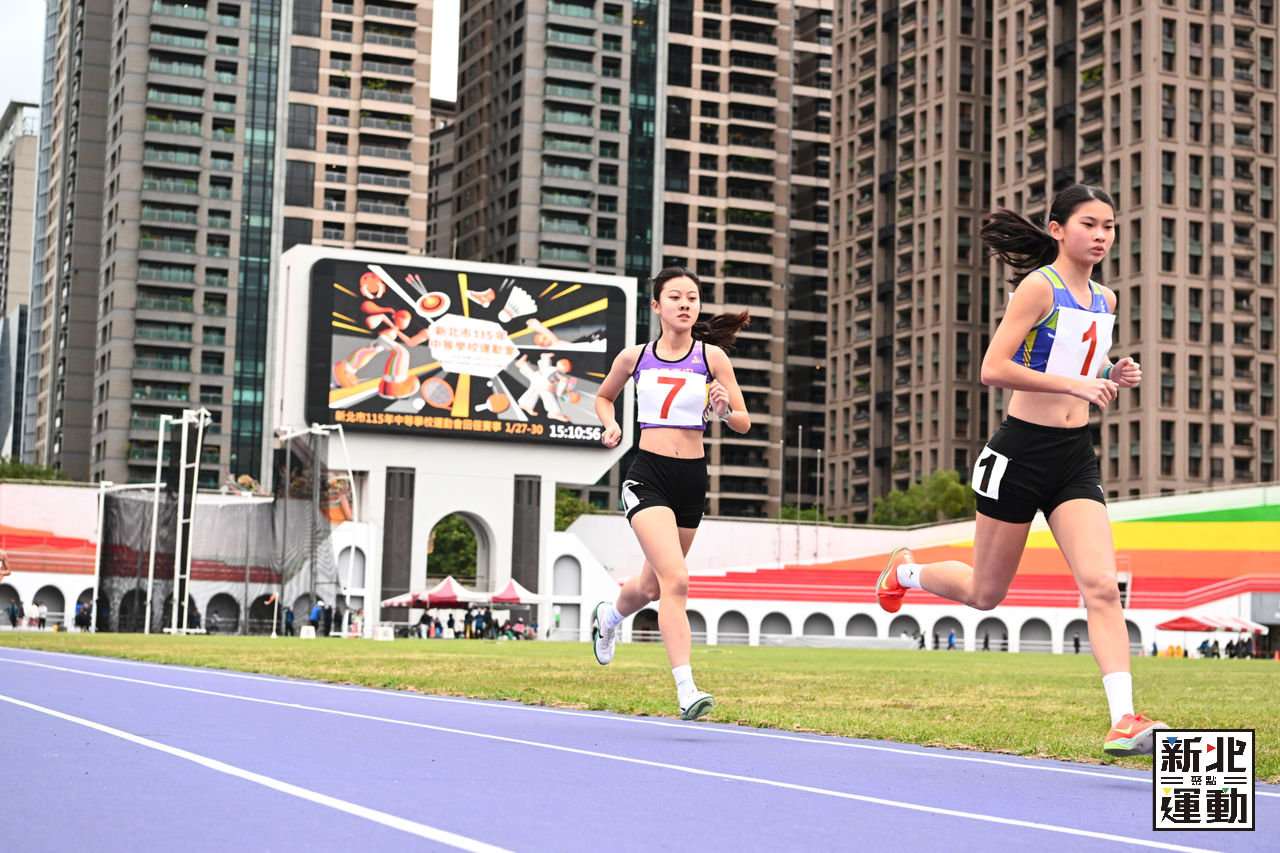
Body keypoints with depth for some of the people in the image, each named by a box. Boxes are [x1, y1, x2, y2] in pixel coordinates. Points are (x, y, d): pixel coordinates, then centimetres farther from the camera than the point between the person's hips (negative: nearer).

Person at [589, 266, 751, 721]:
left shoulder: (711, 356, 1)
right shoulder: (634, 357, 3)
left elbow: (743, 423, 2)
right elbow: (603, 397, 22)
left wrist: (724, 409, -19)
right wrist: (611, 424, 1)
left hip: (692, 479, 3)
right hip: (648, 475, -2)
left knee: (652, 586, 17)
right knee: (676, 579, -21)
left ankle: (608, 616, 52)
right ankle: (686, 690, -21)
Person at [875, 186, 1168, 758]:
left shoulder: (1104, 300, 13)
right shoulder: (1039, 286, -10)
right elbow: (993, 370, -18)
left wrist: (1113, 380, 3)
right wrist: (1074, 383, -24)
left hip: (1076, 458, 5)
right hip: (1021, 452, -5)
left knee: (1101, 584, -13)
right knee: (984, 594, 9)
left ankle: (1124, 720, -18)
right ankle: (906, 571, 40)